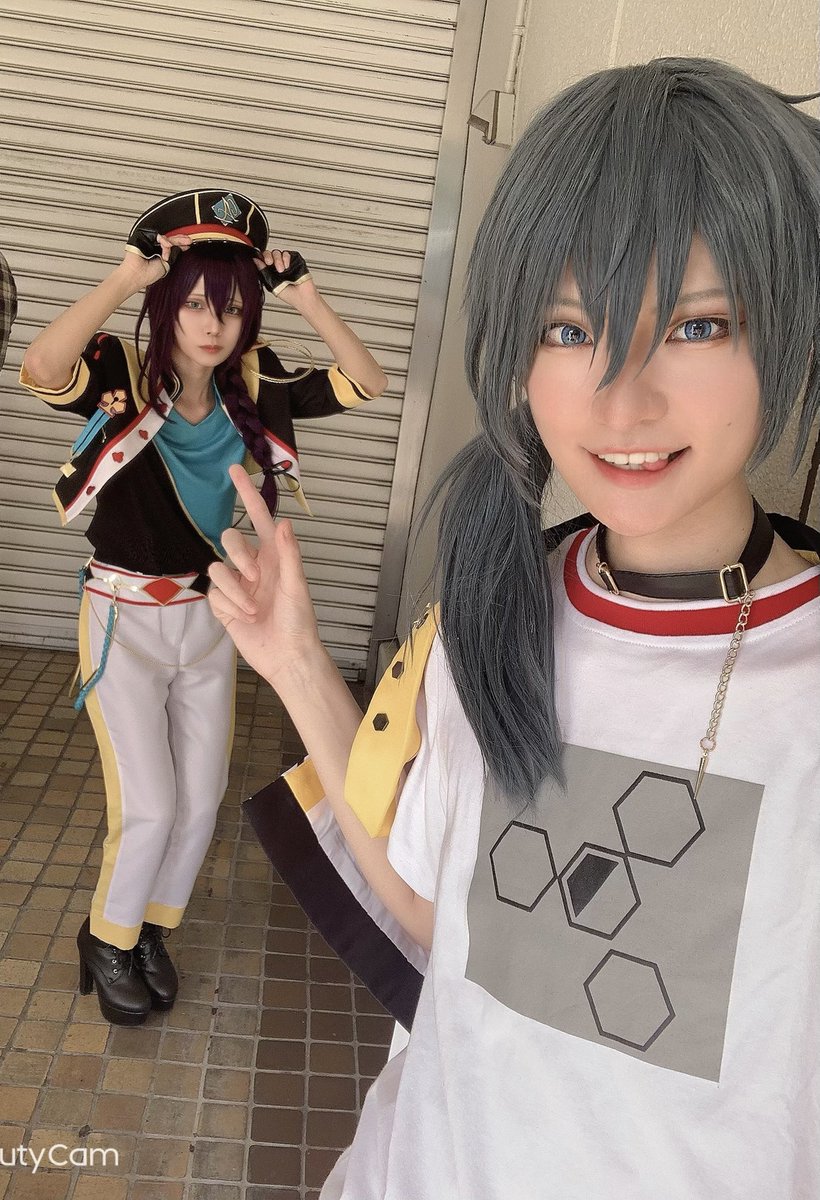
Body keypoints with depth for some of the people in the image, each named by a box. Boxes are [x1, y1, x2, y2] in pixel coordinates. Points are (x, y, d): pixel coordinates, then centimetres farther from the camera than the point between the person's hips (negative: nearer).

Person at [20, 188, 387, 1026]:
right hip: (125, 616, -4)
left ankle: (151, 929, 36)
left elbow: (366, 383, -3)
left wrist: (306, 300, -11)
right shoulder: (122, 376, -13)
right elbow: (39, 369, -35)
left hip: (210, 618, 4)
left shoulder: (253, 388, -2)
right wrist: (129, 274, -30)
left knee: (202, 801, 10)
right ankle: (107, 939, 25)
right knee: (150, 806, -5)